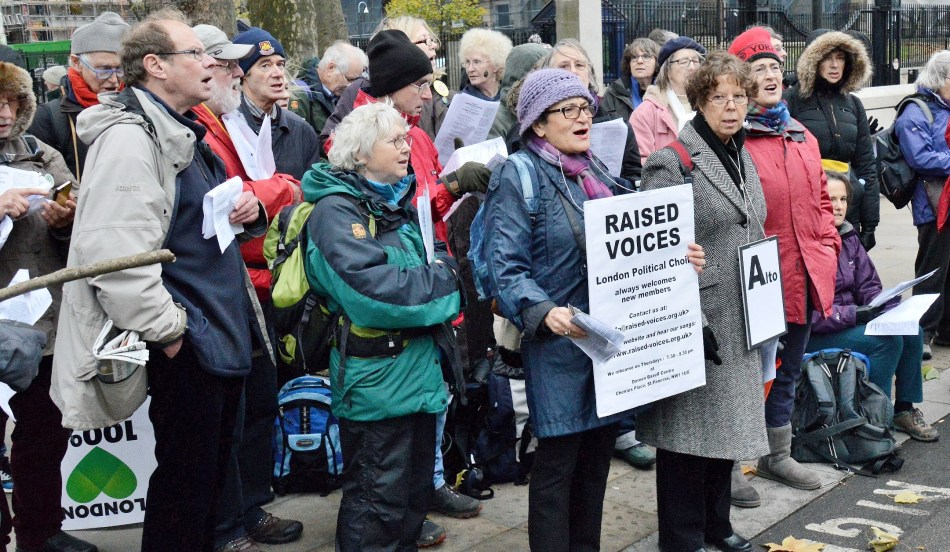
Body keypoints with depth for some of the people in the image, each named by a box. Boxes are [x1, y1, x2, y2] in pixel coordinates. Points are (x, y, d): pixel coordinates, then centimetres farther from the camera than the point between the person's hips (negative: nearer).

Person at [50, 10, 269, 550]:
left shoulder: (184, 131, 15)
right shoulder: (129, 137, -18)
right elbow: (115, 253, -28)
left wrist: (245, 211, 5)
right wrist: (166, 329, -21)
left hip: (223, 335, 10)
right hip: (186, 344, -10)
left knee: (213, 468, 19)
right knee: (186, 478, 2)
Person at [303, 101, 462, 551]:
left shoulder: (397, 202, 15)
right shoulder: (336, 210, -14)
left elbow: (422, 268, 20)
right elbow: (372, 288, -27)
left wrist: (444, 271, -3)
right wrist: (444, 276, -15)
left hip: (418, 372, 9)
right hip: (377, 377, -9)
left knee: (416, 491, 19)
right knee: (378, 501, 0)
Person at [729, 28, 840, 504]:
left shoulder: (802, 138, 13)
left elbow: (820, 199, 20)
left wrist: (828, 245, 8)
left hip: (803, 276, 8)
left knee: (787, 371, 20)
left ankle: (778, 456, 37)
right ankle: (727, 466, 17)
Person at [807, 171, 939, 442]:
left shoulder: (848, 237, 7)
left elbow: (869, 287, 9)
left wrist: (893, 311, -9)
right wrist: (854, 314, -27)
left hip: (851, 319, 8)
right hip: (813, 336, -8)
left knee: (911, 330, -8)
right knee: (887, 339, -24)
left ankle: (904, 409, 5)